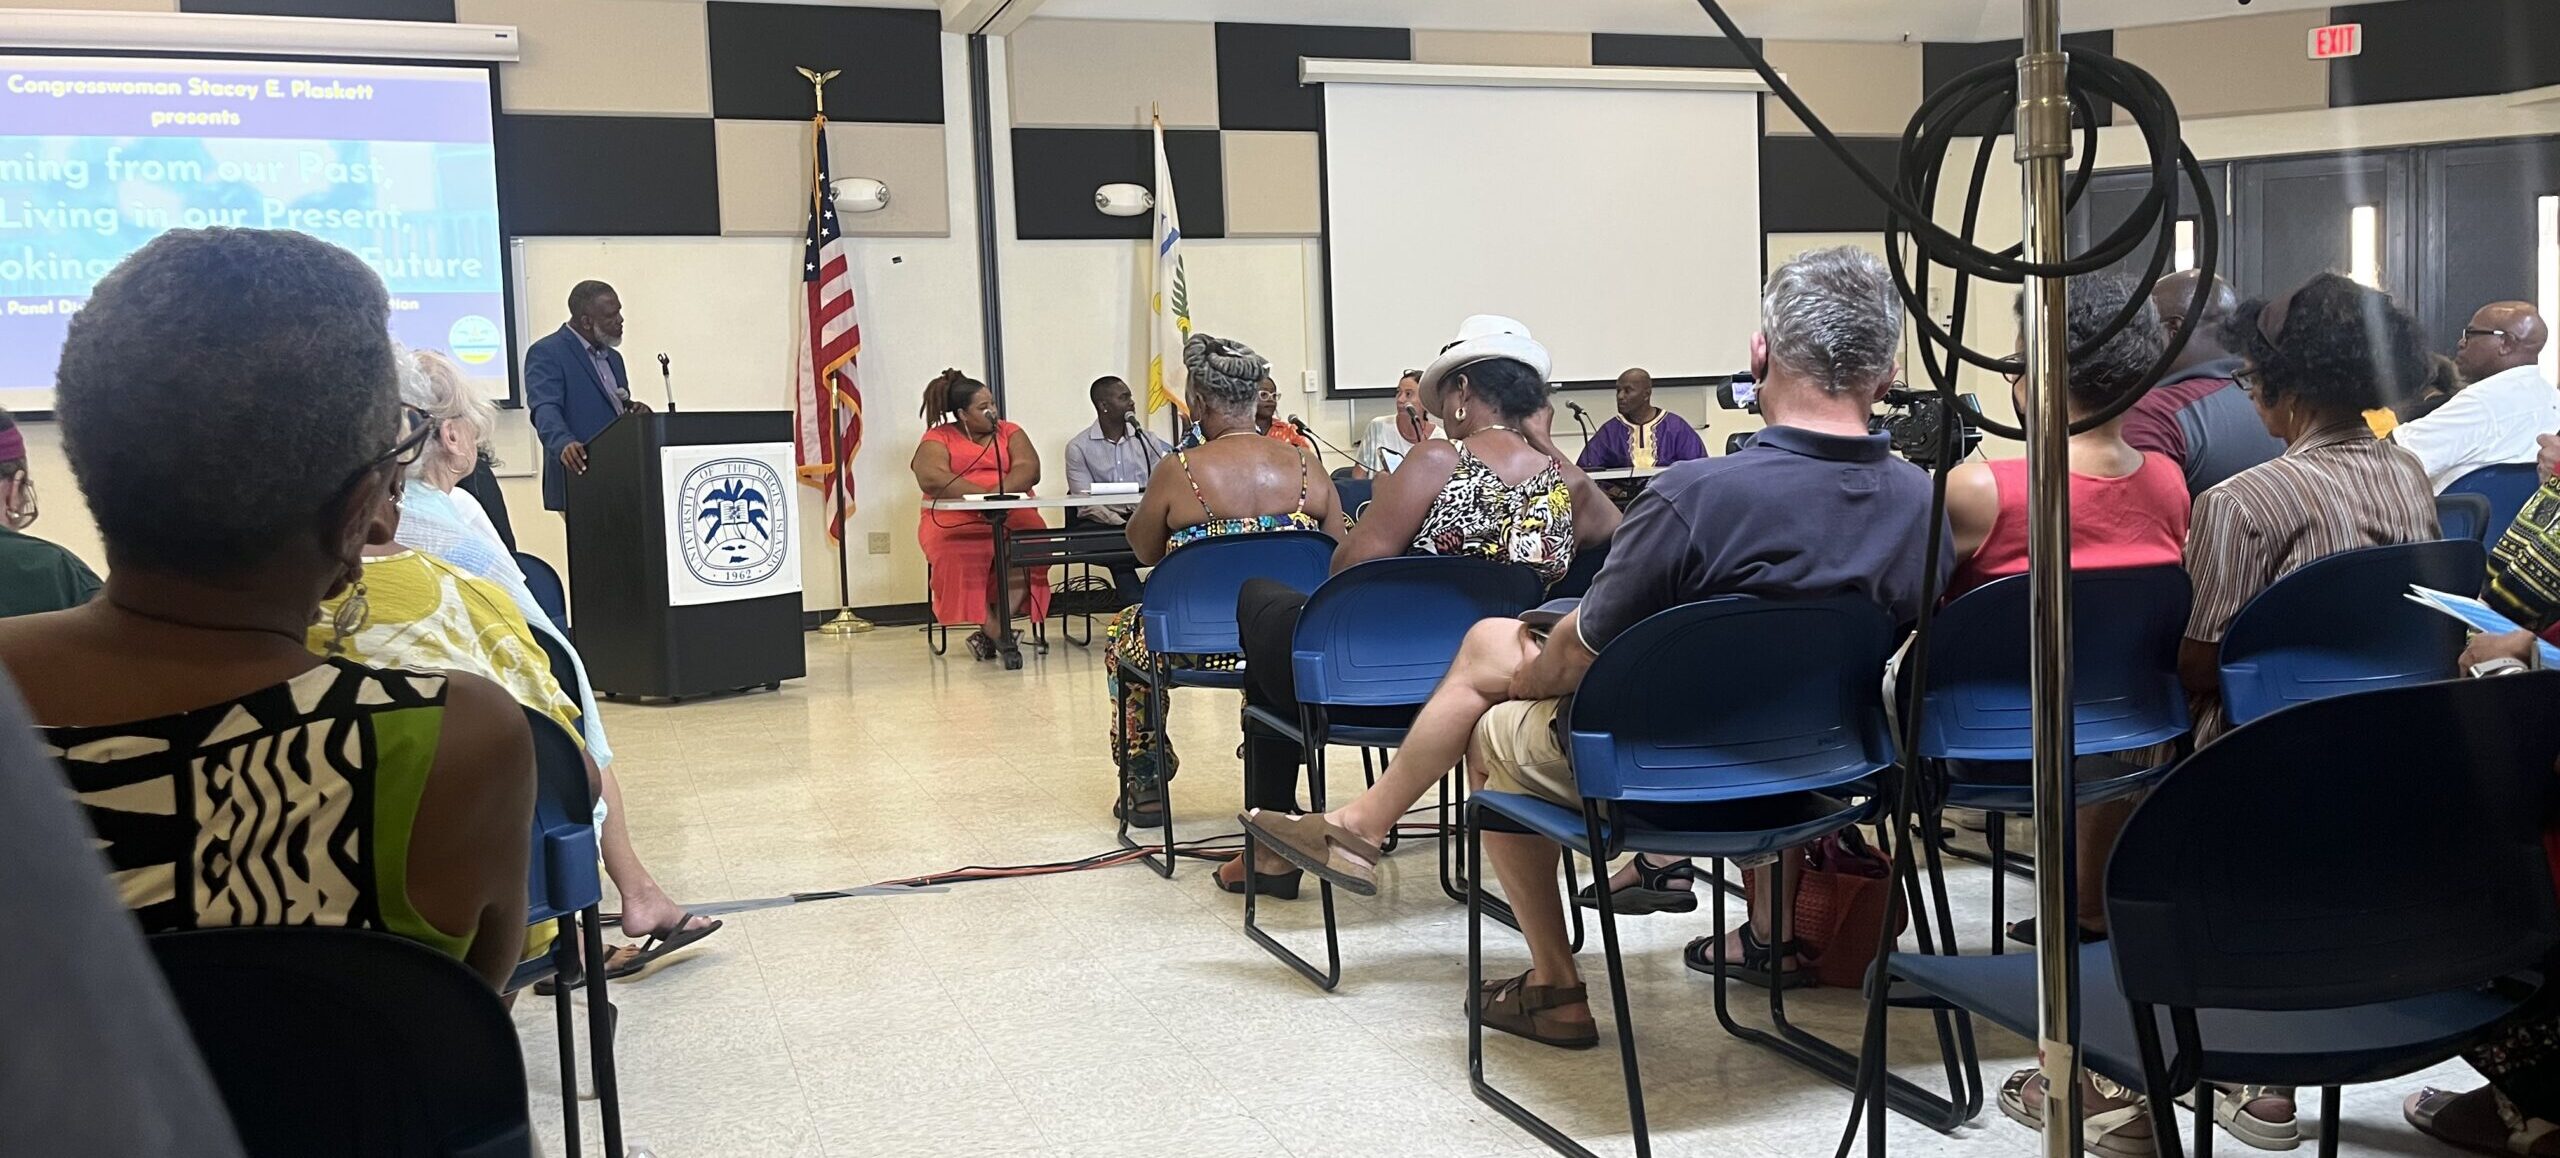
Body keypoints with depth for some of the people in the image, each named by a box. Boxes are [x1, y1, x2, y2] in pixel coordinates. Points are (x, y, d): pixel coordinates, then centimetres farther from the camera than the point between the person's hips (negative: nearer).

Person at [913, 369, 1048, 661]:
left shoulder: (1010, 432, 18)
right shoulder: (937, 438, 8)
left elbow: (1029, 469, 0)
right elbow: (931, 478, -12)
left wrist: (998, 493, -20)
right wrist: (984, 495, -20)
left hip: (1012, 515, 2)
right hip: (954, 518, -2)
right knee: (959, 553, -37)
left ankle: (994, 631, -28)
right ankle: (997, 633, -30)